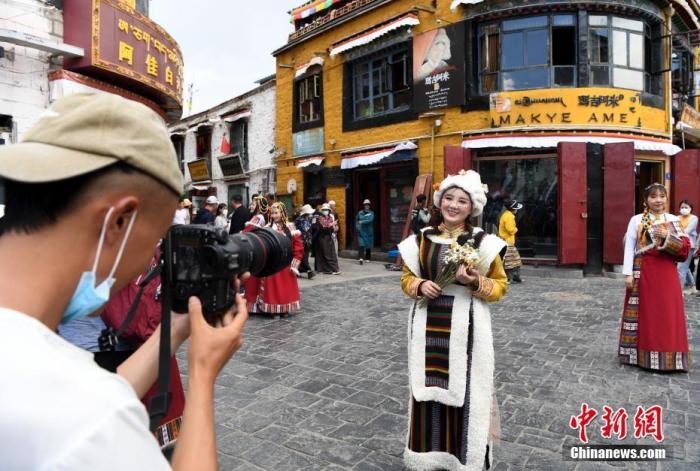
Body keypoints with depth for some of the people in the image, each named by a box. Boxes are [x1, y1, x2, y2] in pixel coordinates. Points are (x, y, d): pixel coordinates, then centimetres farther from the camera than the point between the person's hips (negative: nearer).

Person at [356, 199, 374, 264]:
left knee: (368, 246, 7)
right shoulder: (360, 213, 5)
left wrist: (362, 222, -16)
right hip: (361, 231, -1)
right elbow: (356, 220, 11)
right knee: (361, 245, -14)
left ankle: (367, 258, 20)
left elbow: (370, 220, -14)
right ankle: (360, 258, -25)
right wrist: (358, 227, -3)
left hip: (369, 232, 1)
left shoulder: (371, 213, 2)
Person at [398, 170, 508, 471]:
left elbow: (500, 286, 2)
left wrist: (475, 282, -17)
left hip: (465, 327, -2)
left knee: (465, 388, 5)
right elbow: (406, 278, 12)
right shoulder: (420, 239, 4)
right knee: (428, 386, 9)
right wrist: (420, 286, -10)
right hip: (428, 324, 2)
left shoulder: (482, 242, -3)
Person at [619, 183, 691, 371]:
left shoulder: (673, 220, 6)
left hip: (667, 273, 2)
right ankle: (642, 355, 14)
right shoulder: (637, 220, 0)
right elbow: (629, 248, -3)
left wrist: (667, 237, -16)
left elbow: (685, 248, 1)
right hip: (643, 272, -2)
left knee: (668, 314, 4)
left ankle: (668, 357, 16)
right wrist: (628, 273, -9)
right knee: (645, 312, 4)